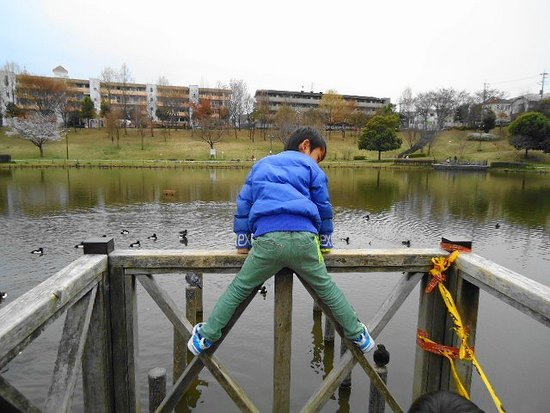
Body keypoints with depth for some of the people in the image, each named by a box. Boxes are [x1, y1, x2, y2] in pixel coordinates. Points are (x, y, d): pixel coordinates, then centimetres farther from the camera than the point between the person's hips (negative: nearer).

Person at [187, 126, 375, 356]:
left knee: (238, 289, 15)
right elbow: (324, 208, 18)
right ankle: (358, 335, 30)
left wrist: (243, 244, 31)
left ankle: (205, 337, 23)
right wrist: (325, 244, 30)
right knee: (327, 288, 19)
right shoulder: (311, 167, 18)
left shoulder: (261, 164, 28)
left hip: (267, 240, 1)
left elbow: (244, 204, 26)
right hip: (304, 238, -1)